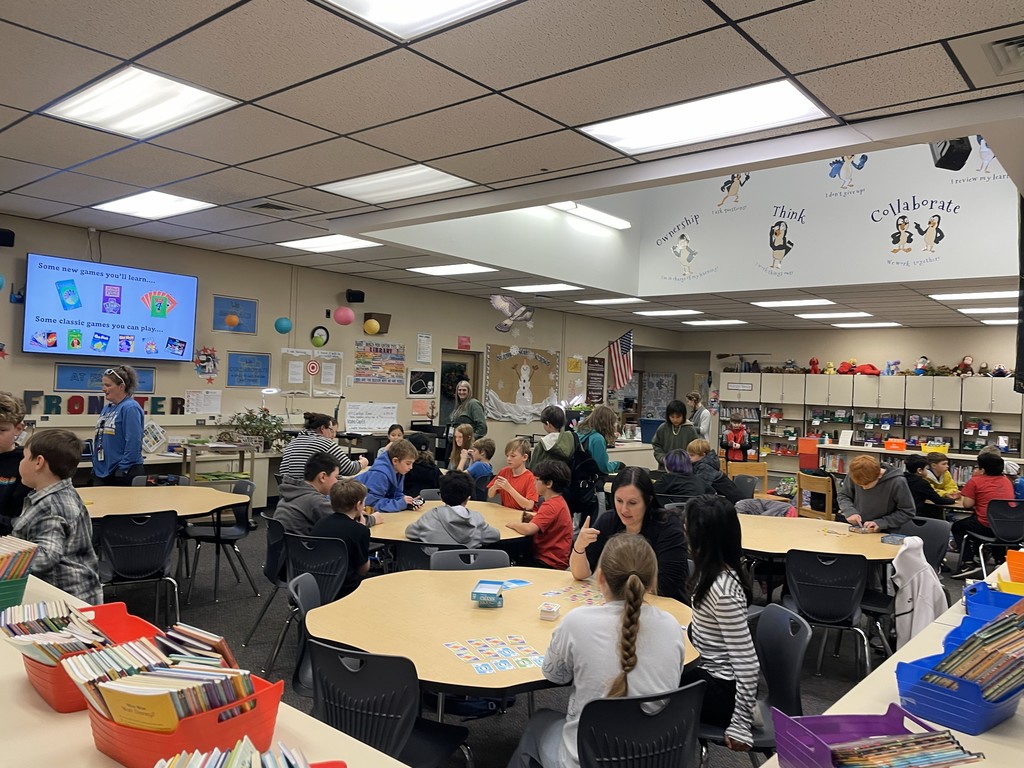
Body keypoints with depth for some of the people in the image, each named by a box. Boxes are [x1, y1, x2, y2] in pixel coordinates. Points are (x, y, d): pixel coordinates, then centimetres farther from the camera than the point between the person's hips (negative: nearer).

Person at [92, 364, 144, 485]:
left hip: (123, 475, -8)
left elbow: (133, 443, -20)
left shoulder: (130, 408, -14)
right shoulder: (107, 408, 13)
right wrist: (95, 466, 17)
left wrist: (122, 470, -20)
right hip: (101, 472, 8)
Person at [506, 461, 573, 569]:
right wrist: (533, 518, 2)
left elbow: (528, 529, -32)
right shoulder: (558, 501, 9)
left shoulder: (551, 506, -22)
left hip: (549, 563, -10)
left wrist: (512, 524, -12)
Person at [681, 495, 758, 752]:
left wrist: (740, 725, -20)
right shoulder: (717, 571, -2)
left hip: (722, 688, -8)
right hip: (713, 673, 8)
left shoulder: (721, 589, -29)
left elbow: (746, 662, -27)